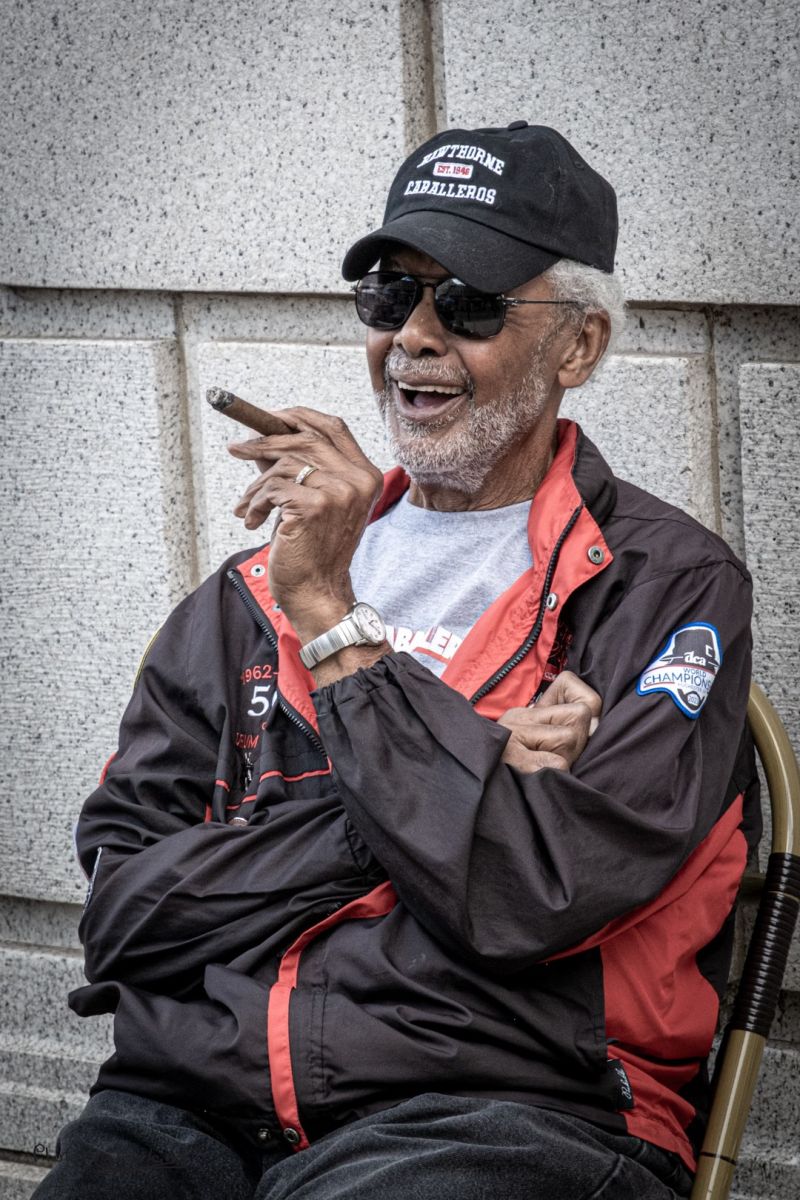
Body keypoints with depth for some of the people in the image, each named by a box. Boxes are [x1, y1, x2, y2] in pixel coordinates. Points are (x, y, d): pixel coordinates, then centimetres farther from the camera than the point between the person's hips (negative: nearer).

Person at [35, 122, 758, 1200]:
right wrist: (446, 786, -5)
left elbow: (536, 892, -12)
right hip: (188, 1108, 3)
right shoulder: (255, 588, 18)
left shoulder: (671, 586, 4)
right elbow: (120, 906, 6)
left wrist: (333, 618, -7)